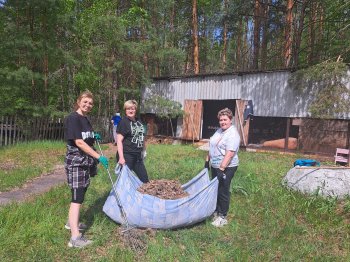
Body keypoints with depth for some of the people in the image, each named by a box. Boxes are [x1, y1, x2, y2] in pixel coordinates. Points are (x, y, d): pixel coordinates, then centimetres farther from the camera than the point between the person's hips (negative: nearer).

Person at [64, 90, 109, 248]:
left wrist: (94, 137, 5)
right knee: (77, 196, -10)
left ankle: (71, 223, 36)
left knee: (80, 194, 18)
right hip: (76, 162, -9)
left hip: (86, 162, 9)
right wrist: (99, 157, -25)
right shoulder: (73, 118, -14)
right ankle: (75, 238, -6)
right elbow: (79, 142, -23)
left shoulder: (85, 119, 12)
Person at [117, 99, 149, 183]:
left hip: (138, 156, 7)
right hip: (127, 155, -7)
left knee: (145, 179, 14)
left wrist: (142, 152, 19)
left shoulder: (138, 121, 10)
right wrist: (121, 157, -23)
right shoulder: (123, 122, -11)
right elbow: (119, 140, -16)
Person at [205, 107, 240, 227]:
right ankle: (216, 211, 34)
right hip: (215, 166, 9)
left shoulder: (233, 135, -19)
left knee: (223, 192, 1)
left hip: (226, 167, -9)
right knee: (215, 190, 18)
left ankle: (222, 217, 15)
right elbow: (212, 147, 16)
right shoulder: (219, 130, 9)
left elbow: (229, 154, -26)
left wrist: (221, 169, -29)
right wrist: (207, 160, 15)